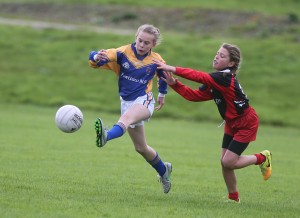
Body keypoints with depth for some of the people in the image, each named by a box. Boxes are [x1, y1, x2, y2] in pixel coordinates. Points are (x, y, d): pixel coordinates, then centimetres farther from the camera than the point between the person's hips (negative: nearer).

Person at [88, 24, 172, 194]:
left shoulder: (156, 61, -4)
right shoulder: (123, 53, -7)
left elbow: (164, 76, 20)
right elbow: (94, 59, -16)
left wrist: (162, 94, 27)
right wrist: (97, 57, -39)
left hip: (144, 100, -3)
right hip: (127, 102, 4)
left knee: (127, 117, -39)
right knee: (141, 148, 13)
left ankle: (106, 136, -69)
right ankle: (164, 170, 38)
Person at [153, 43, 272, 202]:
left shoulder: (224, 78, -29)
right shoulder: (215, 82, -1)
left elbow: (199, 76, -40)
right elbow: (194, 95, -3)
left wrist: (172, 69, -44)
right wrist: (174, 84, -15)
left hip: (246, 124, -9)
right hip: (231, 123, 9)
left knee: (228, 162, -9)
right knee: (225, 162, 6)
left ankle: (262, 158, 14)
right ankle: (233, 197, 22)